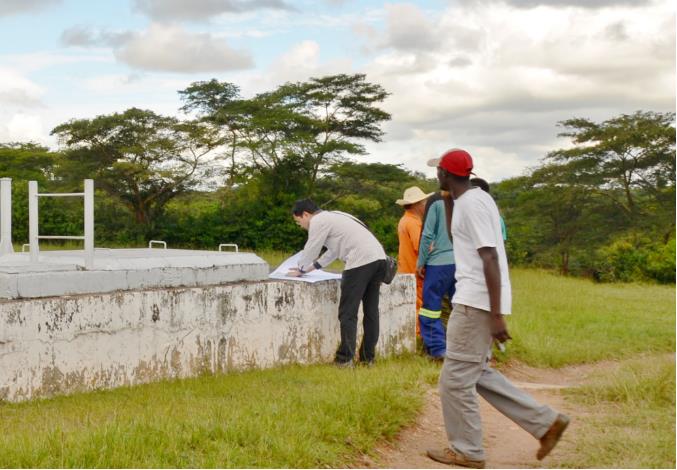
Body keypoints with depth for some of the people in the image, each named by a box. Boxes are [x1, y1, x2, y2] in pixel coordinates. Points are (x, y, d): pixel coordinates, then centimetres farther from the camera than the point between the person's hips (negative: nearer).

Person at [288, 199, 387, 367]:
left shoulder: (318, 221, 0)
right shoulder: (332, 217, 29)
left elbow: (310, 252, 5)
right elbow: (332, 252, 37)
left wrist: (300, 270, 24)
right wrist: (309, 269, 41)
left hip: (360, 262, -9)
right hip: (379, 258, 9)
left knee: (347, 314, -3)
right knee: (371, 311, 13)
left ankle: (345, 359, -1)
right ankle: (368, 357, 19)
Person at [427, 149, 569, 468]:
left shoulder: (472, 203, -15)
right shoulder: (471, 200, 15)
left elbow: (490, 258, -21)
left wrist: (496, 316, -23)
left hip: (477, 301, -10)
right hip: (475, 300, 10)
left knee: (455, 378, -1)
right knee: (476, 373, 16)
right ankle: (545, 421, 16)